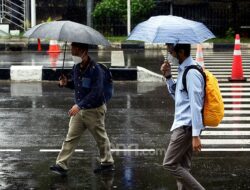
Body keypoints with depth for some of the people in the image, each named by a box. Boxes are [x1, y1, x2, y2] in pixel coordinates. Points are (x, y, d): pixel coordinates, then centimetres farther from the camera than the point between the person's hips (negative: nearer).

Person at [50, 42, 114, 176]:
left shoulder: (95, 70, -23)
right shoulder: (76, 67, 1)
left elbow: (96, 92, -28)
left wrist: (79, 105, -32)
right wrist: (66, 83, -6)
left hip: (94, 110, -7)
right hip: (79, 109, 7)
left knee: (101, 138, 11)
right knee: (71, 137, 2)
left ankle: (107, 163, 27)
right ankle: (61, 165, 1)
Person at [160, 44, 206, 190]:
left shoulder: (192, 73, -17)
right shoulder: (183, 70, 13)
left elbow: (196, 105, -20)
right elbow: (177, 95, 24)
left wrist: (196, 135, -22)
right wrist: (168, 77, 9)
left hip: (187, 127, -10)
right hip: (183, 125, 10)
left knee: (170, 164, -8)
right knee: (183, 167, 11)